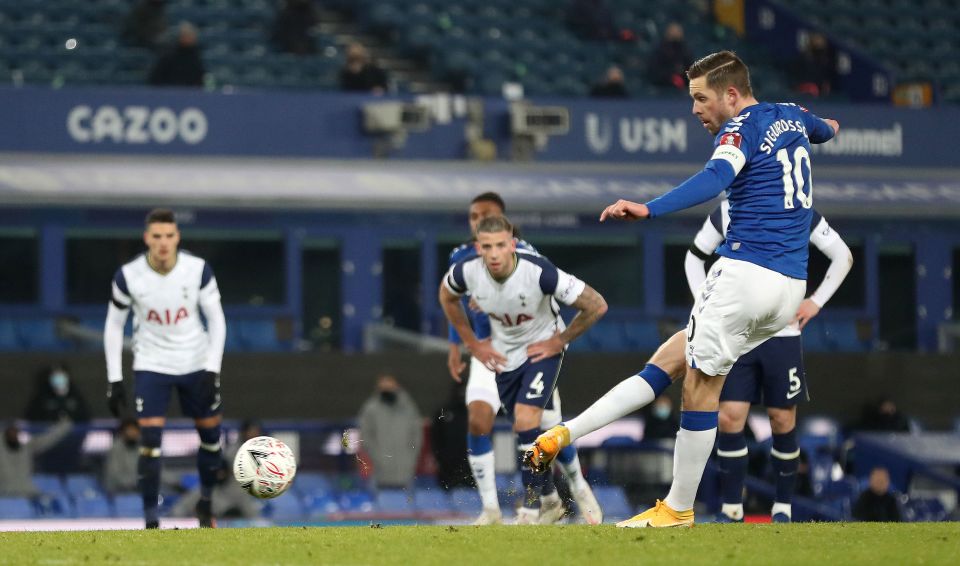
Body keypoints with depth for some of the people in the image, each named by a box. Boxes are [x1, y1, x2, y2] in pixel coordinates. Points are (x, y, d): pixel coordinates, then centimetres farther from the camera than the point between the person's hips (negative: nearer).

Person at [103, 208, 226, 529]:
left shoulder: (199, 270, -13)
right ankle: (151, 522, -6)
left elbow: (216, 320, -4)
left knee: (211, 436, 11)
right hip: (151, 366, -2)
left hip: (196, 364, 2)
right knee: (150, 442, -13)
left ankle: (205, 504, 36)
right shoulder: (128, 276, -14)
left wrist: (212, 370, -11)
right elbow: (114, 325, -2)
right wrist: (114, 380, -5)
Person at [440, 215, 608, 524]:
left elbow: (596, 305, -24)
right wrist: (472, 344, 4)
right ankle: (553, 496, 32)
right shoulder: (467, 272, -22)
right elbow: (447, 296, 5)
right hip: (503, 355, 4)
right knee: (526, 428, 11)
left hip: (543, 348, -4)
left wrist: (559, 341, -15)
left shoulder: (539, 272, -34)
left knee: (526, 419, -22)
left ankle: (531, 506, -13)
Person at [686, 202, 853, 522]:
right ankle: (731, 509, 1)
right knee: (729, 418, -7)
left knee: (783, 421, 3)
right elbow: (695, 257, 18)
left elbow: (843, 256, 8)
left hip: (782, 335, -1)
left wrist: (816, 301, 0)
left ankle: (783, 506, 17)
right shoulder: (726, 213, 3)